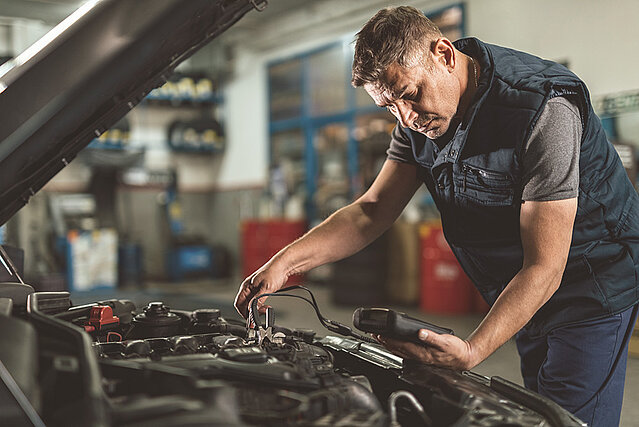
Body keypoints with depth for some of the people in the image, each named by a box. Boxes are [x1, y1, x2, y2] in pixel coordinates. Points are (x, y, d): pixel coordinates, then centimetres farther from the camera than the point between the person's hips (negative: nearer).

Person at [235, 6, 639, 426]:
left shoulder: (546, 110, -30)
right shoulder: (419, 116, -6)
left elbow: (543, 268, -31)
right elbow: (373, 209, -2)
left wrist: (471, 351, -42)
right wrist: (285, 263, -15)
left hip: (591, 287, -6)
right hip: (516, 293, 7)